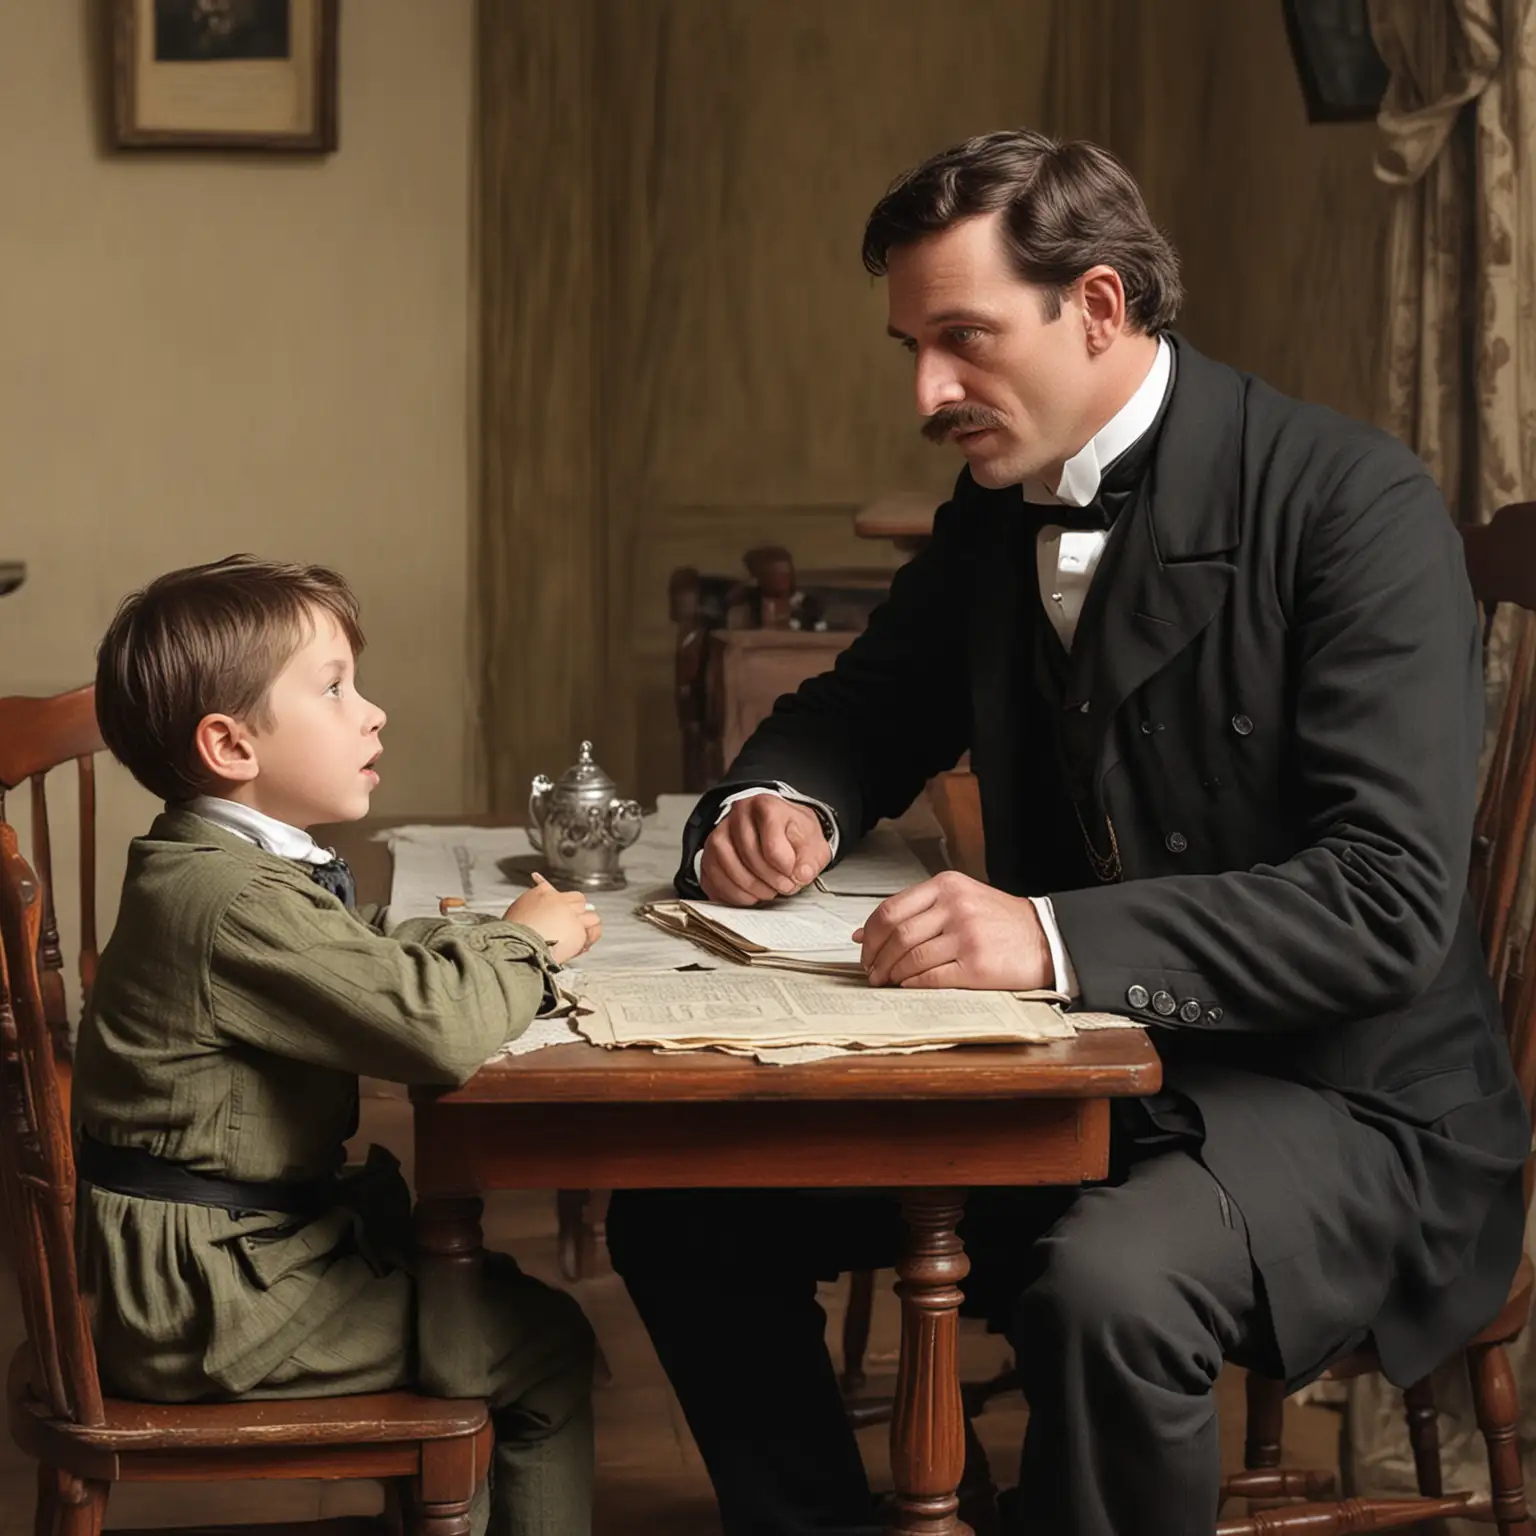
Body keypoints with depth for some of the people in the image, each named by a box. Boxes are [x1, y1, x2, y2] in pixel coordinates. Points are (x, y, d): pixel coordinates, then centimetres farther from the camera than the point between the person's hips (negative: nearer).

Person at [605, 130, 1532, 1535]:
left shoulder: (1356, 506, -17)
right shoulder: (996, 507, 5)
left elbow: (1391, 897, -25)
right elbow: (861, 715, 20)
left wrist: (1059, 938, -36)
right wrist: (780, 808, -6)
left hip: (1331, 1093, -7)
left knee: (1104, 1289, -36)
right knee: (681, 1202, -2)